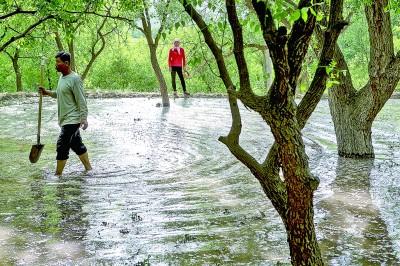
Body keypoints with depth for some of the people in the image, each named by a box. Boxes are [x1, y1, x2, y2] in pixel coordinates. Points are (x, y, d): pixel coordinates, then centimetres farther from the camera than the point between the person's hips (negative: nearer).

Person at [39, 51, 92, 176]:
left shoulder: (75, 79, -16)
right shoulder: (62, 77, 11)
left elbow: (81, 100, -19)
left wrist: (84, 118, -23)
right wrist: (47, 93, 11)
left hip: (72, 119, -10)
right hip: (66, 119, 10)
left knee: (62, 146, -8)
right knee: (77, 144, 16)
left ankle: (58, 175, -1)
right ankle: (88, 168, 27)